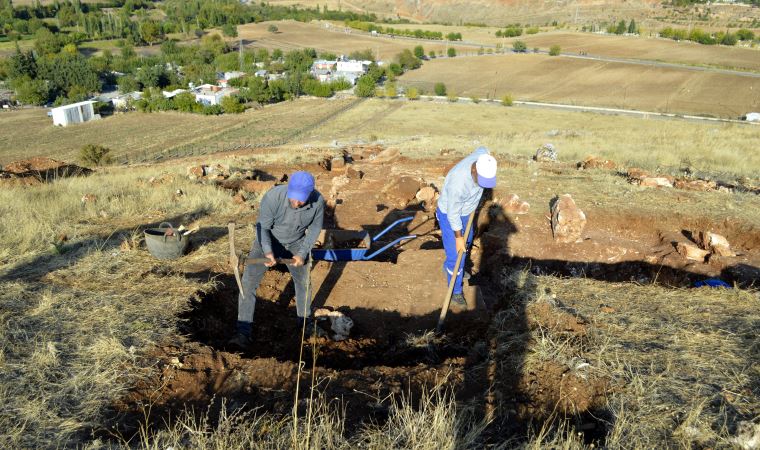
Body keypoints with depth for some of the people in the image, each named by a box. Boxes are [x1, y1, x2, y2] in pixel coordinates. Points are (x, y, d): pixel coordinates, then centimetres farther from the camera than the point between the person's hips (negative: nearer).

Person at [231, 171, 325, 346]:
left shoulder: (318, 201, -28)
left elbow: (315, 228, -9)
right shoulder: (273, 196, -36)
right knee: (249, 282, -13)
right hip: (268, 240, -2)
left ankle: (305, 321, 40)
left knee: (303, 281, 15)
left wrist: (302, 253, -14)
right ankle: (243, 332, -7)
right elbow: (262, 226, -22)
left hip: (296, 243, 3)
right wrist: (268, 251, -37)